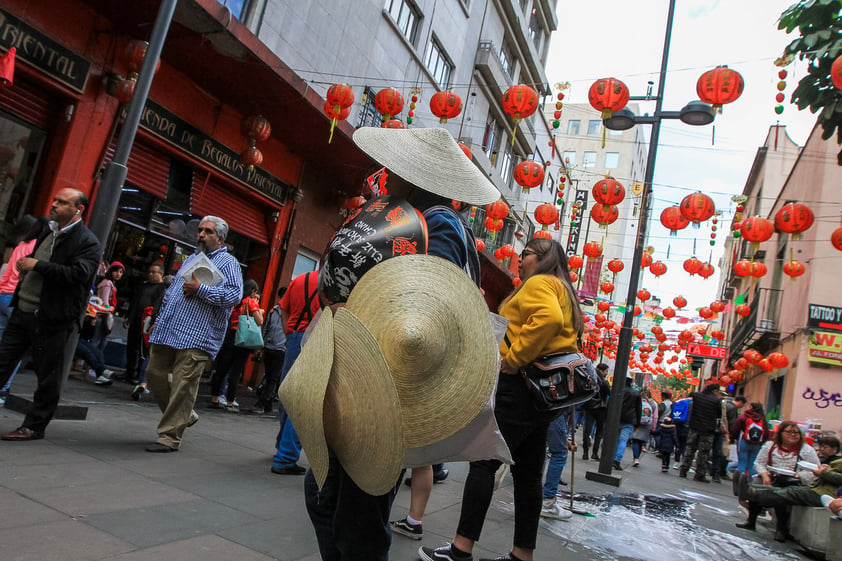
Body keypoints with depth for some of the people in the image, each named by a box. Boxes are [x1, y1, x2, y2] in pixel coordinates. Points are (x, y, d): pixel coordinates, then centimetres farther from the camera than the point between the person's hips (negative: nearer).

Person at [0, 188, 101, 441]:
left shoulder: (88, 242, -10)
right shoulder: (49, 233, 17)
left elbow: (78, 275, -24)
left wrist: (37, 265, -20)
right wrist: (24, 266, 11)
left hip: (51, 318, -8)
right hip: (22, 311, 8)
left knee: (48, 377, 3)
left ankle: (34, 426, 15)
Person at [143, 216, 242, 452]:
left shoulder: (228, 262, -3)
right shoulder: (192, 258, 21)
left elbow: (235, 295, -17)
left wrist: (200, 289, -20)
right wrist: (160, 320, 22)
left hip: (196, 337, -8)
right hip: (167, 331, 8)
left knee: (182, 387, -4)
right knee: (154, 374, 11)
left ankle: (170, 437, 7)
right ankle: (185, 416, 28)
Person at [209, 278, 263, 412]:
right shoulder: (252, 302, -5)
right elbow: (259, 322, -11)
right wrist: (260, 312, 7)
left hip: (230, 336, 5)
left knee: (222, 368, 10)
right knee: (236, 372, -1)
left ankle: (214, 398, 16)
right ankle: (230, 402, 3)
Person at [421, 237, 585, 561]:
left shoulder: (538, 283, -5)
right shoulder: (563, 291, 25)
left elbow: (549, 318, -26)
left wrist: (515, 358, -22)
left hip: (523, 385, -10)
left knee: (484, 461, -8)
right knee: (527, 472, 11)